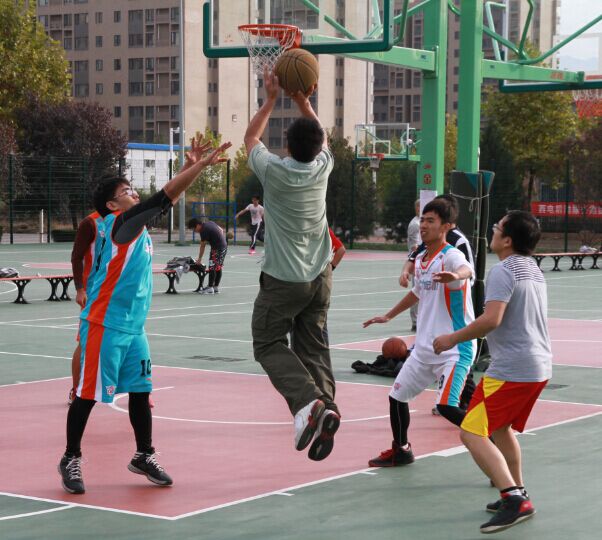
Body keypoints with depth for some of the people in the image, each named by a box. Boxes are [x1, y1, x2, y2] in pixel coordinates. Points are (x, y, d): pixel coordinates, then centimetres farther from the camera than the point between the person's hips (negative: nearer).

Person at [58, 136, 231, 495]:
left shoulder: (137, 225, 11)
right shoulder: (120, 222, -13)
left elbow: (167, 199, 20)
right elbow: (161, 199, -22)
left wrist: (191, 166, 7)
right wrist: (200, 166, -22)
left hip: (133, 326, 9)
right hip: (105, 325, -9)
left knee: (140, 391, 10)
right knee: (88, 394, -1)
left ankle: (144, 456, 20)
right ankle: (71, 459, 9)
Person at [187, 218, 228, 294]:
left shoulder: (204, 231, -16)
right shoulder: (209, 223, 9)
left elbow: (202, 246, -10)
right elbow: (221, 230, 18)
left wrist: (199, 259, -2)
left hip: (217, 248, -10)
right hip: (224, 245, 10)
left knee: (212, 268, -5)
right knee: (218, 268, 13)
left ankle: (210, 288, -3)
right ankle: (216, 288, 18)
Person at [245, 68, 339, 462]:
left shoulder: (274, 171, -15)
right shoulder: (322, 167, -5)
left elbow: (251, 137, 7)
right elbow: (321, 138, 20)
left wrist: (272, 99, 13)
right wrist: (303, 101, 17)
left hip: (283, 280, -4)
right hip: (320, 276, 4)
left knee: (269, 344, 4)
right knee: (314, 347, 9)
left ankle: (308, 400, -17)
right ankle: (326, 406, -5)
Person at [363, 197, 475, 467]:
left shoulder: (451, 256, -15)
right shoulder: (420, 259, 10)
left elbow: (466, 270, -40)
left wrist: (456, 276, -64)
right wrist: (388, 316, 38)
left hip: (454, 349, -8)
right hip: (424, 348, 8)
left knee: (447, 407, -21)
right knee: (397, 395, 14)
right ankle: (400, 450, 34)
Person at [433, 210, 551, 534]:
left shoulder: (502, 271, -14)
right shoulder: (533, 270, 16)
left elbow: (492, 319, -26)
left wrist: (453, 338, -13)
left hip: (512, 370, -10)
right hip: (539, 366, 10)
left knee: (472, 433, -10)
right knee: (501, 428, 26)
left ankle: (514, 499, -21)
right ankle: (516, 493, 30)